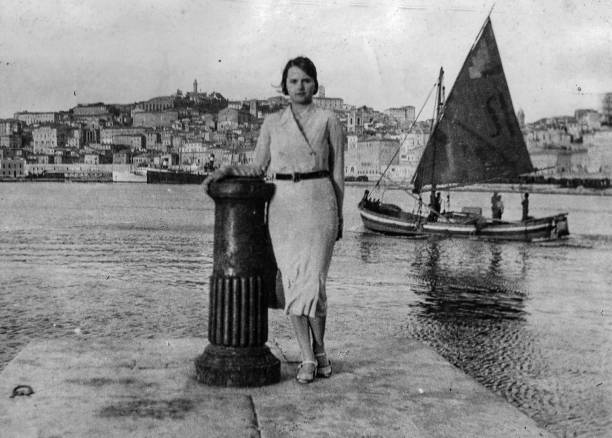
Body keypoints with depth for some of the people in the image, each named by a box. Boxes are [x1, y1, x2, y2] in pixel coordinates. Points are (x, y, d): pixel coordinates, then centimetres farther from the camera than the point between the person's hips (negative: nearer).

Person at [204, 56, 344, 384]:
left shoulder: (329, 121, 3)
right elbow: (259, 168, 13)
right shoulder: (272, 123, 10)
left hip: (318, 204, -2)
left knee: (313, 283, -8)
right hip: (282, 206, 2)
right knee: (293, 283, 0)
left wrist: (339, 216, 4)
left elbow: (338, 172, 5)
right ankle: (307, 359, 10)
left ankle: (319, 350, 16)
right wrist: (227, 170, -3)